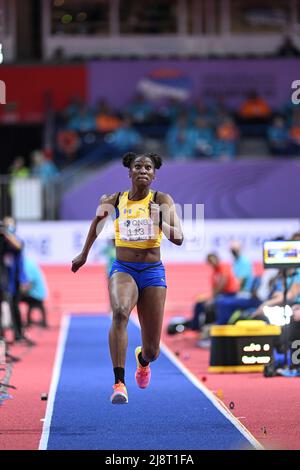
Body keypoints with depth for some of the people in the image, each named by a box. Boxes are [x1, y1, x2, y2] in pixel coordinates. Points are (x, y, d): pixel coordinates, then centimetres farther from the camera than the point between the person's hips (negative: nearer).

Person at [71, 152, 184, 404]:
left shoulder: (162, 200, -4)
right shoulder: (114, 201, 2)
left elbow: (179, 238, -13)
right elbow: (97, 222, 24)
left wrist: (161, 223, -32)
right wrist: (84, 254, 32)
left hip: (153, 272, 0)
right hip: (123, 269, 0)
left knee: (152, 351, 4)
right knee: (120, 312, -36)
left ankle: (142, 359, 46)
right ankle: (119, 384, -37)